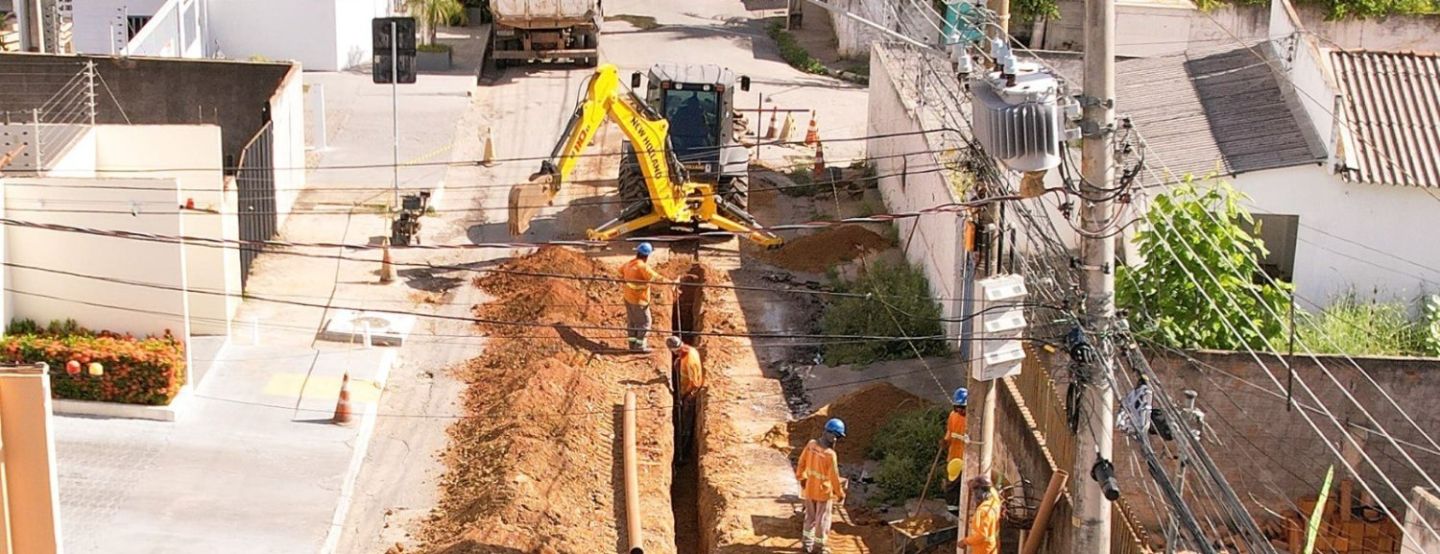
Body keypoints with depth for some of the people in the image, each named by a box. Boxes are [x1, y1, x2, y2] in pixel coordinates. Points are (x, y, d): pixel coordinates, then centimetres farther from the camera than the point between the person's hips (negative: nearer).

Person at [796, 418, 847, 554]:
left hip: (809, 489, 6)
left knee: (810, 516, 23)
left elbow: (801, 462, 0)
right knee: (822, 519, 13)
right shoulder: (830, 455, -31)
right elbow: (834, 477, -23)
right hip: (824, 492, -6)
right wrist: (840, 493, -7)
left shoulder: (811, 444, -14)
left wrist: (801, 477, 18)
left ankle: (807, 542, 35)